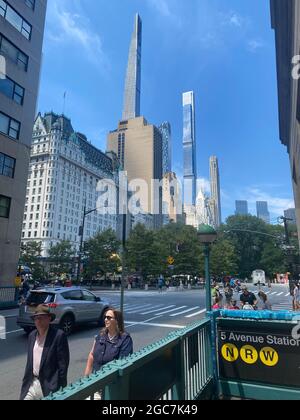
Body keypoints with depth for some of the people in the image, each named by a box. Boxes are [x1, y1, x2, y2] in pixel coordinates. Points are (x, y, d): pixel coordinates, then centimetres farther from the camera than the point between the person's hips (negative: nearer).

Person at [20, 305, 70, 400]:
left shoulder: (59, 335, -16)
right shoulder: (32, 335, 7)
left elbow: (63, 364, -15)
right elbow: (29, 361, 15)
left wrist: (60, 388, -14)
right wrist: (26, 381, 13)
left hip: (49, 386, -6)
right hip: (32, 384, 6)